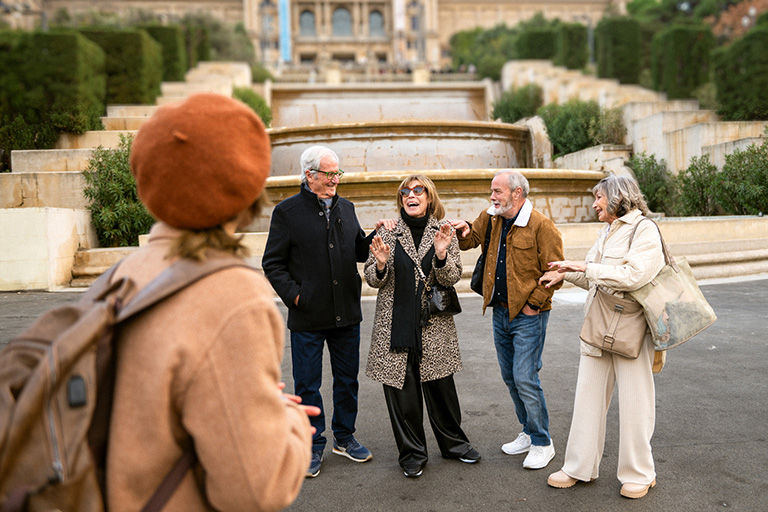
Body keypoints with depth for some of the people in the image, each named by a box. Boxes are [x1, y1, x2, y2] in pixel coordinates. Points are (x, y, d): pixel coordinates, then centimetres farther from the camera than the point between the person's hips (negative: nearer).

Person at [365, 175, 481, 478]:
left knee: (441, 386, 9)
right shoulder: (387, 234, 3)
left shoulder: (444, 233, 4)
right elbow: (372, 280, 5)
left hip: (434, 325, 0)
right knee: (401, 389, 5)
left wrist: (441, 255, -20)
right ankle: (412, 454, 22)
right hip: (395, 324, 0)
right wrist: (381, 264, -17)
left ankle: (453, 443, 32)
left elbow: (452, 278, -1)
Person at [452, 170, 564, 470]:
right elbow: (471, 240, 19)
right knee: (510, 377, 15)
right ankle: (529, 433, 32)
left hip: (528, 315, -7)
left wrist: (533, 303, -14)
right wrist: (464, 231, -4)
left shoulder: (541, 225, -14)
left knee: (525, 378, -8)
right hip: (500, 312, 7)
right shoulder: (490, 219, 7)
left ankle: (542, 443, 9)